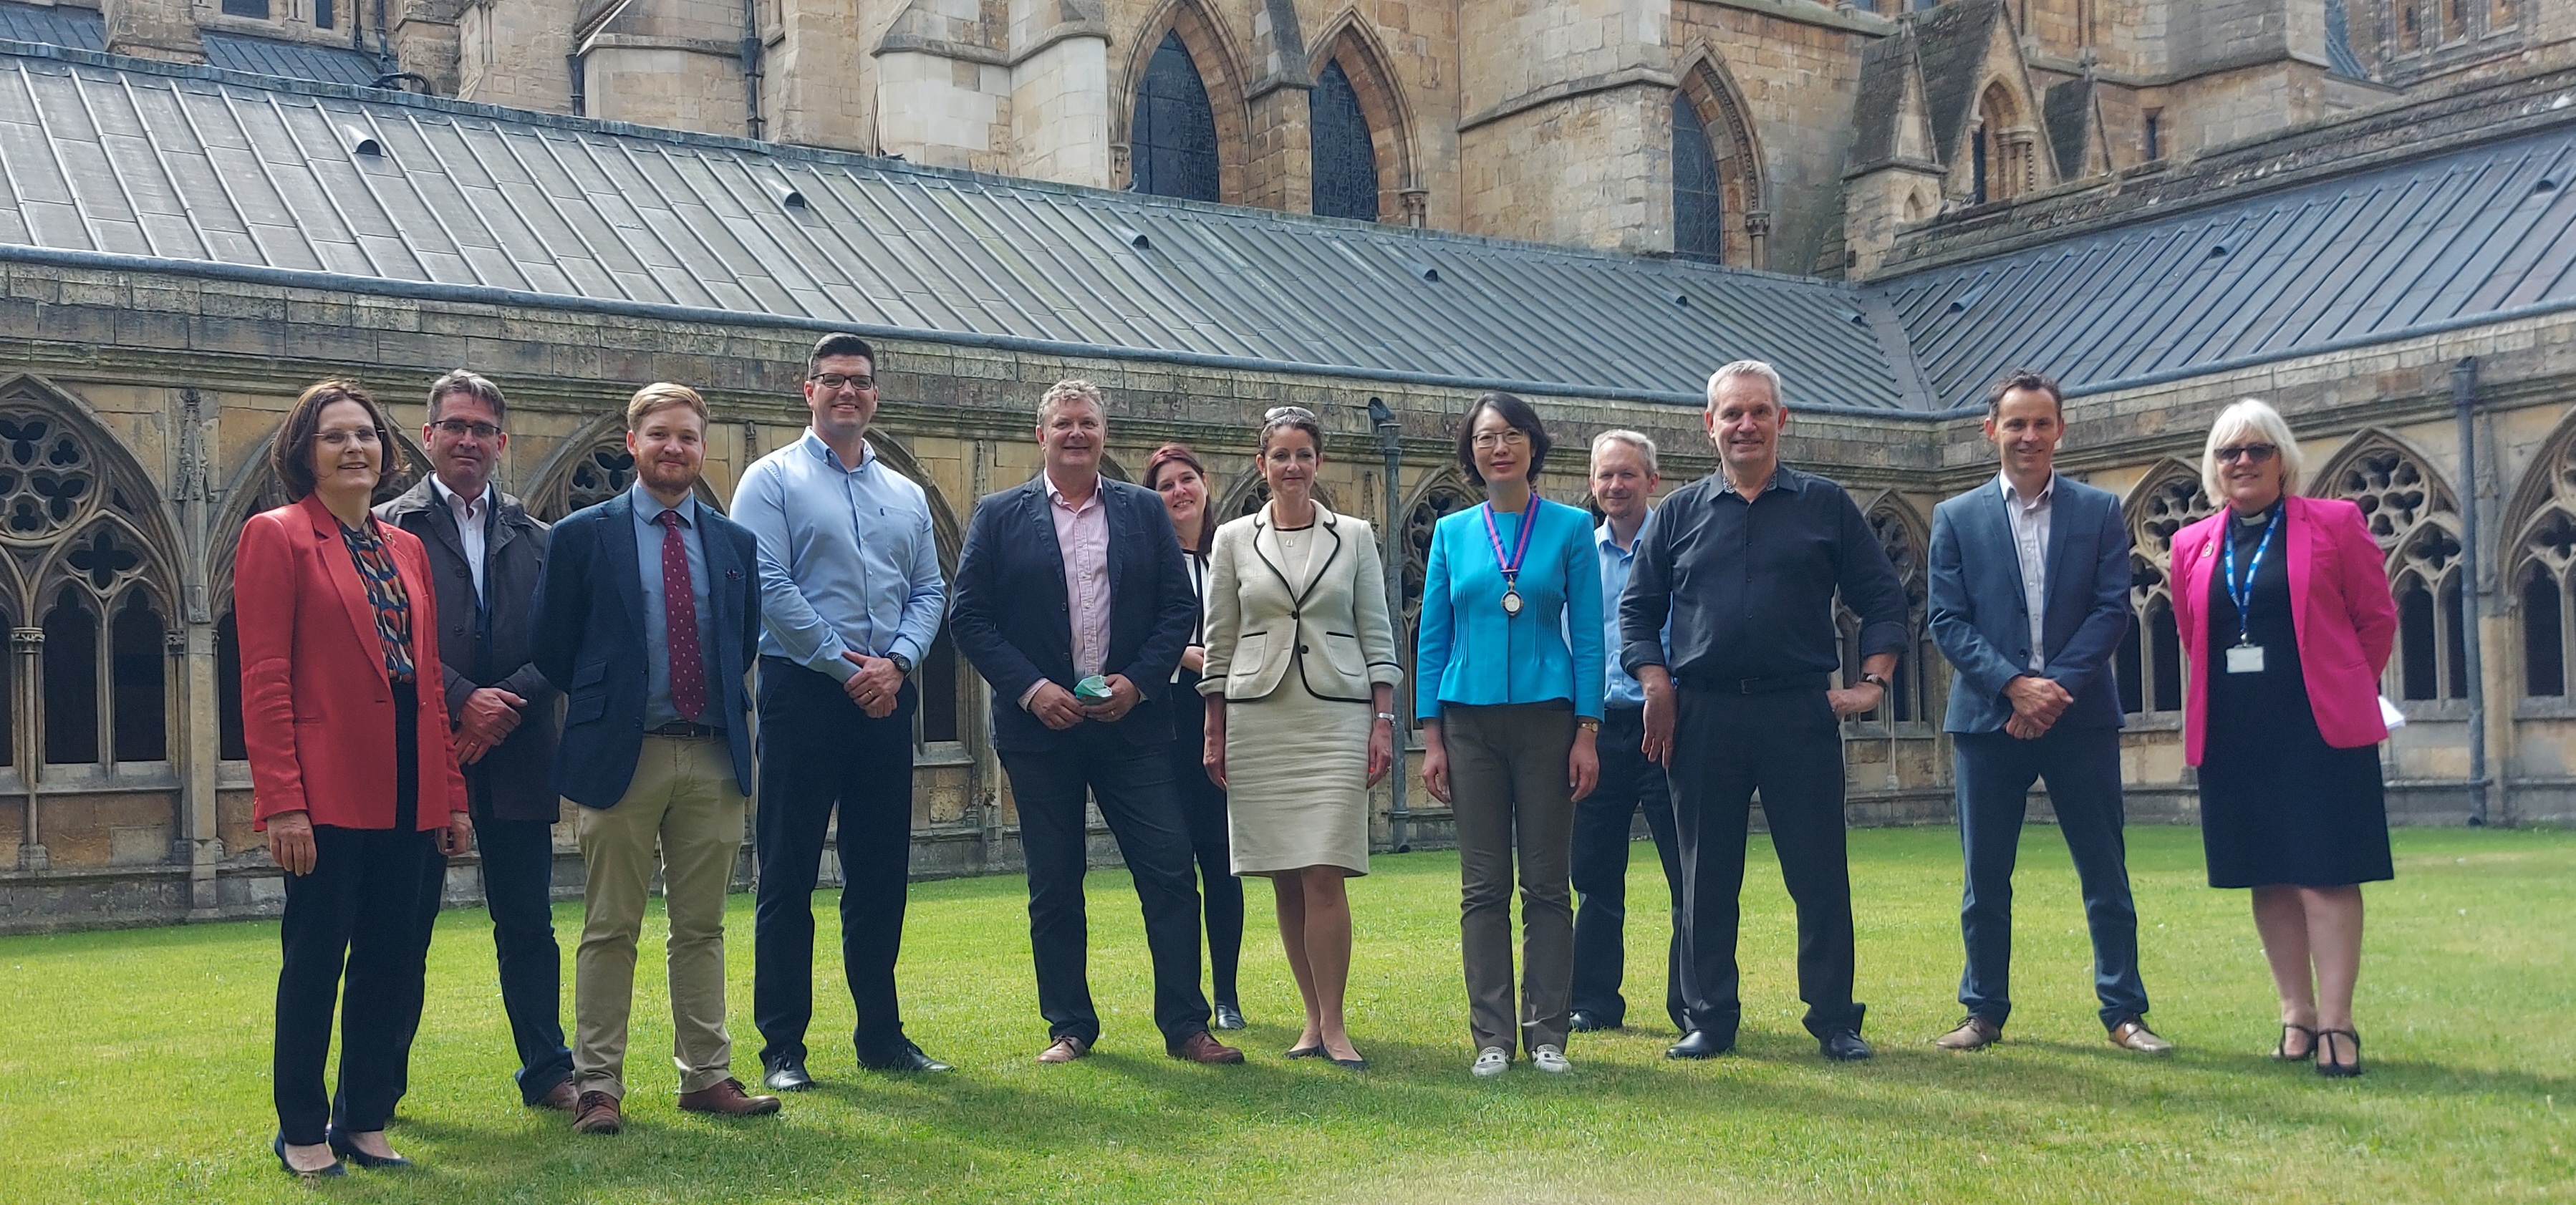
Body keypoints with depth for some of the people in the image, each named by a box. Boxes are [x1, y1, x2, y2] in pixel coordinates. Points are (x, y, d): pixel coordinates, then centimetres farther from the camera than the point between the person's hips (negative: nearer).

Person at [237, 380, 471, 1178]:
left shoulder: (407, 549, 16)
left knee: (396, 968, 8)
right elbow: (263, 681, -9)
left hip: (411, 796, 6)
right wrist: (282, 801, -16)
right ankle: (303, 1135, 14)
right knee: (314, 962, 2)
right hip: (328, 792, -6)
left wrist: (451, 796, 11)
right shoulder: (276, 537, -2)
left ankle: (365, 1122, 20)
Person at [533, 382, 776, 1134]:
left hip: (713, 758, 3)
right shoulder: (582, 535, 1)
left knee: (702, 928, 9)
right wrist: (601, 708, 5)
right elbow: (555, 650, 3)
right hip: (621, 757, -3)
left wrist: (732, 717, 7)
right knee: (610, 930, 3)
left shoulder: (735, 543, 11)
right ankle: (597, 1084, 10)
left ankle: (707, 1075, 17)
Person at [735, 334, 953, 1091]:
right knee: (788, 878, -1)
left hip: (887, 698, 5)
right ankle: (782, 1047, 5)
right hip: (803, 691, -5)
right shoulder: (773, 480, 0)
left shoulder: (907, 496, 16)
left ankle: (881, 1035, 18)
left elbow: (930, 593, 11)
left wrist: (895, 662, -7)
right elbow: (770, 587, -10)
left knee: (882, 877, 9)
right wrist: (848, 665, -12)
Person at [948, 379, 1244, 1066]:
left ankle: (1184, 1026, 4)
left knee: (1170, 873, -4)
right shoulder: (1001, 517, 5)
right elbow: (968, 617, 0)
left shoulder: (1144, 512, 10)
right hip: (1039, 725, -1)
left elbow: (1180, 607, 7)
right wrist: (1031, 690, -11)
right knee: (1054, 888, 5)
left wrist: (1137, 682, -8)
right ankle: (1070, 1028, 16)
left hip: (1131, 722, 1)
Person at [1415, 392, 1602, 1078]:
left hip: (1546, 718, -1)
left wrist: (1588, 732, -5)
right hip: (1470, 721, 2)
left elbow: (1588, 635, 1)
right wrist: (1431, 738, 2)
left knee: (1547, 883, 2)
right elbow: (1432, 639, 8)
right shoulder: (1452, 533, 7)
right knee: (1483, 886, 4)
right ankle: (1492, 1036, 9)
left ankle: (1546, 1033, 10)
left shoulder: (1570, 528, 3)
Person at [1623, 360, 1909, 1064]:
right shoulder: (1678, 514, 11)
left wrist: (1872, 683, 0)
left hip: (1801, 714, -1)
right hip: (1703, 715, 1)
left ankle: (1835, 1022, 9)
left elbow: (1883, 599, 10)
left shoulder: (1825, 506, 8)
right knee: (1707, 877, 6)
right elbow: (1637, 609, 12)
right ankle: (1710, 1019, 15)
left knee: (1820, 874, 0)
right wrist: (1657, 687, 0)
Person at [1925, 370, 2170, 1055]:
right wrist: (2015, 684, -14)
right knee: (1985, 877, 5)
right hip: (1988, 716, 0)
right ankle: (1984, 1012, 15)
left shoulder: (2099, 512, 7)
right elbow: (1948, 621, 0)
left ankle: (2124, 1012, 10)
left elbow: (2111, 611, 0)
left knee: (2106, 874, 2)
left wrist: (2057, 687, -13)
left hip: (2080, 714, 0)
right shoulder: (1956, 518, 6)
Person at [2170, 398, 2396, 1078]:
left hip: (2319, 725, -4)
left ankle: (2336, 1023, -3)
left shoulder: (2335, 523, 1)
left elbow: (2377, 618, 4)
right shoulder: (2192, 545, 10)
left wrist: (2343, 691, 8)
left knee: (2325, 871, -6)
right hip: (2233, 735, 4)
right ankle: (2297, 1014, 16)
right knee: (2268, 875, 8)